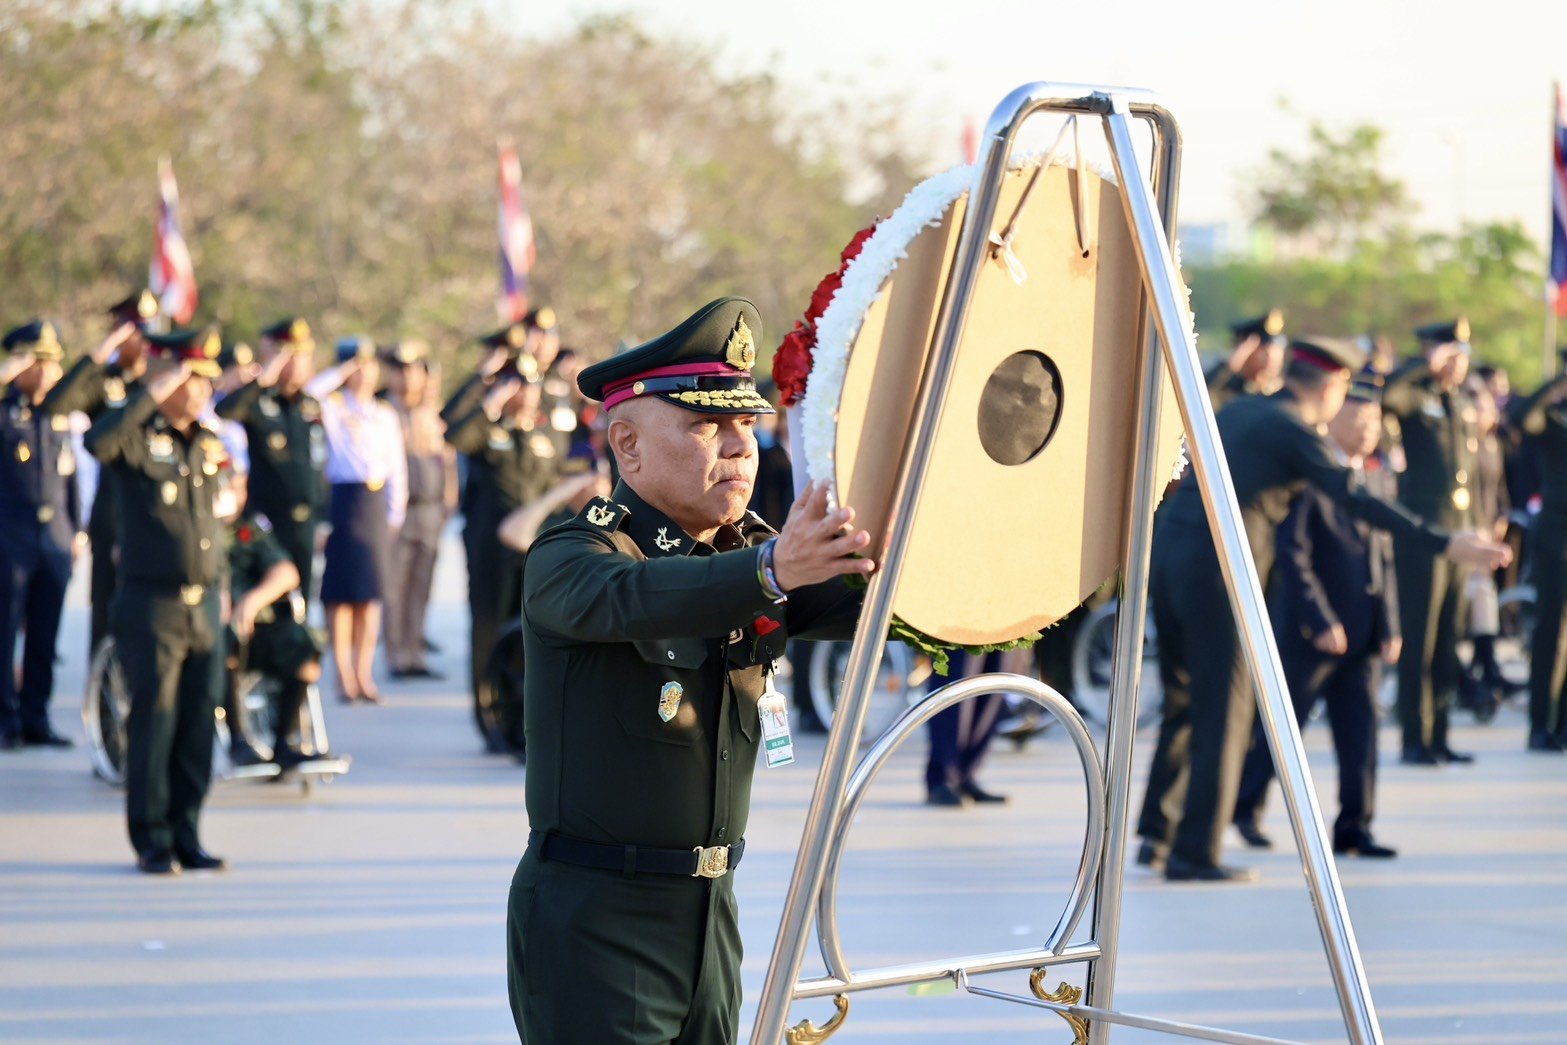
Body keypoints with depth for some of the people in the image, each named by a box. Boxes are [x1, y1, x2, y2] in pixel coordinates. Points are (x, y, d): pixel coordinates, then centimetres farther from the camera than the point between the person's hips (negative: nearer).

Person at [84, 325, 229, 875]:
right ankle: (152, 843, 5)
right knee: (154, 720, -3)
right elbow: (97, 442, -30)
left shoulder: (210, 442, 12)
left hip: (204, 604, 6)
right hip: (152, 603, -6)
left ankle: (186, 836, 15)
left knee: (200, 721, 6)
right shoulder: (137, 434, -6)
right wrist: (150, 394, -27)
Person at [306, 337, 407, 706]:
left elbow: (397, 468, 15)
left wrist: (394, 514, 8)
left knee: (372, 593, 5)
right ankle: (344, 676, 0)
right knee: (341, 592, -3)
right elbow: (310, 392, -22)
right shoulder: (333, 408, 1)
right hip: (344, 499, -4)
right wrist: (346, 369, -12)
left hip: (376, 504, 4)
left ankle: (365, 675, 10)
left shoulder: (386, 415, 13)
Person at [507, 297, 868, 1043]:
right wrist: (769, 570, -50)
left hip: (709, 911, 6)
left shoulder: (750, 553, 8)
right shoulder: (566, 560, -11)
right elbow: (630, 597, -34)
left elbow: (863, 601, -6)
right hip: (590, 921, -6)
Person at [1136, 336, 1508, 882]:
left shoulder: (1237, 410, 18)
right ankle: (1196, 852, -1)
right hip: (1216, 566, -8)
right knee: (1224, 709, -1)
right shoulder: (1294, 432, -6)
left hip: (1166, 548, 8)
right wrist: (1444, 545, -15)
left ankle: (1157, 834, 18)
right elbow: (1358, 501, -14)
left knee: (1184, 703, 17)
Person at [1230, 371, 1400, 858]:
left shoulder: (1381, 480, 13)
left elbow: (1384, 558, 17)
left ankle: (1354, 828, 9)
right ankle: (1245, 804, 22)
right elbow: (1292, 553, -14)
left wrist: (1391, 626, 8)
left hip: (1364, 635, 6)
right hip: (1309, 632, -6)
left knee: (1361, 730, 4)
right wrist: (1321, 621, -17)